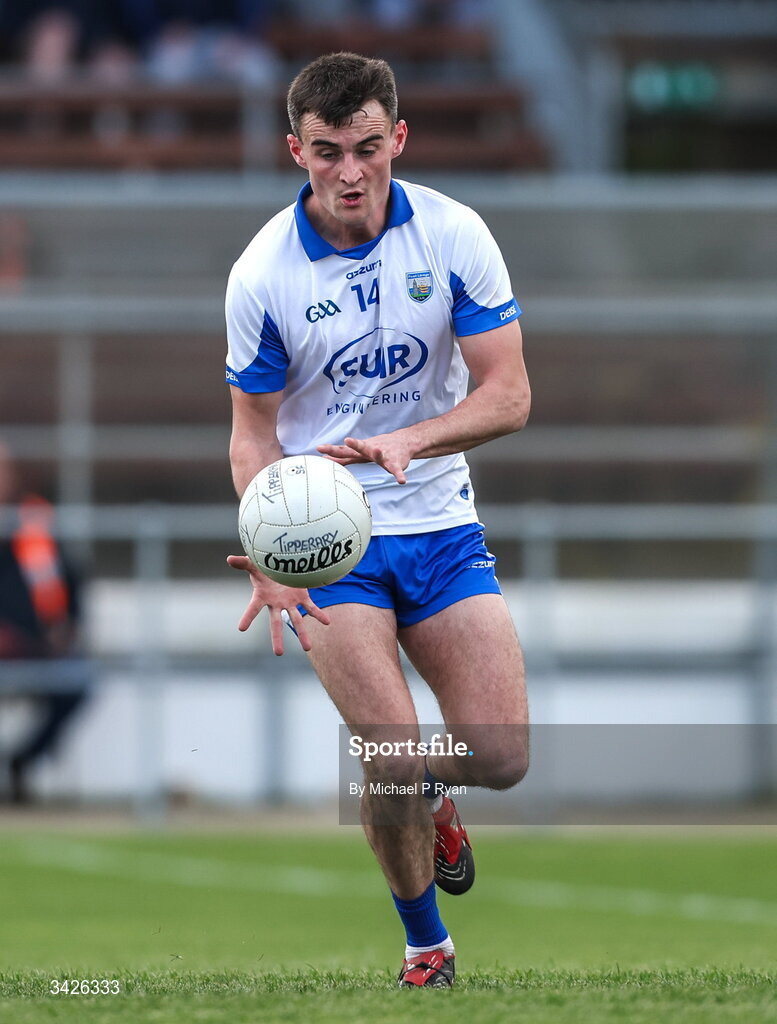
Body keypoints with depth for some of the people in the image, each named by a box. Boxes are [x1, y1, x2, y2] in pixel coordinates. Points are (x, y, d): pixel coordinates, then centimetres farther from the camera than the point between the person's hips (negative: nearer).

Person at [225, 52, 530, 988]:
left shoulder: (454, 235, -10)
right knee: (392, 763, -15)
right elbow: (254, 432, -3)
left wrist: (408, 440, -28)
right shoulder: (262, 273, -12)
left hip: (441, 524, 2)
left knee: (500, 758, -6)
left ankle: (431, 795, 33)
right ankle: (425, 945, 12)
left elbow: (508, 395, -10)